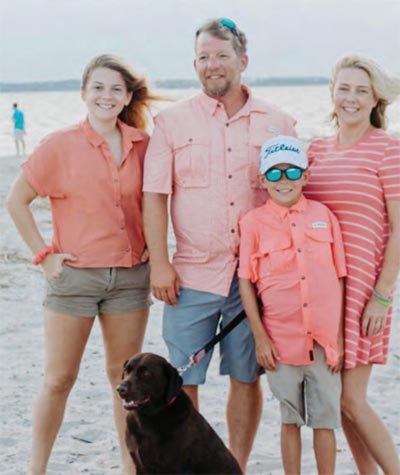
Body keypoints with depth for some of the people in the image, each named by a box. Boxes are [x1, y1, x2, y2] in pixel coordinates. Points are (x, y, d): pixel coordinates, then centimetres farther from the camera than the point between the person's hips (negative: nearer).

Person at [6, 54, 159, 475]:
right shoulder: (61, 145, -8)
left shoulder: (141, 145, 1)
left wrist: (150, 245, 5)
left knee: (125, 375, 11)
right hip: (73, 273, -3)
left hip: (130, 275, 3)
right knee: (59, 380, 4)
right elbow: (17, 201, -3)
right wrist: (43, 254, -7)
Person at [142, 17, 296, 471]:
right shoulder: (172, 120, 3)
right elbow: (154, 196, 1)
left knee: (247, 377, 8)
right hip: (192, 274, -1)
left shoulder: (277, 123, 6)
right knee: (183, 379, 1)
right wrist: (159, 263, -6)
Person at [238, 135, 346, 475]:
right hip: (282, 341, -1)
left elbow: (339, 278, 6)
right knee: (291, 420, 11)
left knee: (325, 419, 6)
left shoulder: (323, 216, 4)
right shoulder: (254, 222, -2)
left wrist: (339, 337, 3)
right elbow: (246, 282, -1)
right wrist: (260, 338, -5)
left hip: (325, 341, 1)